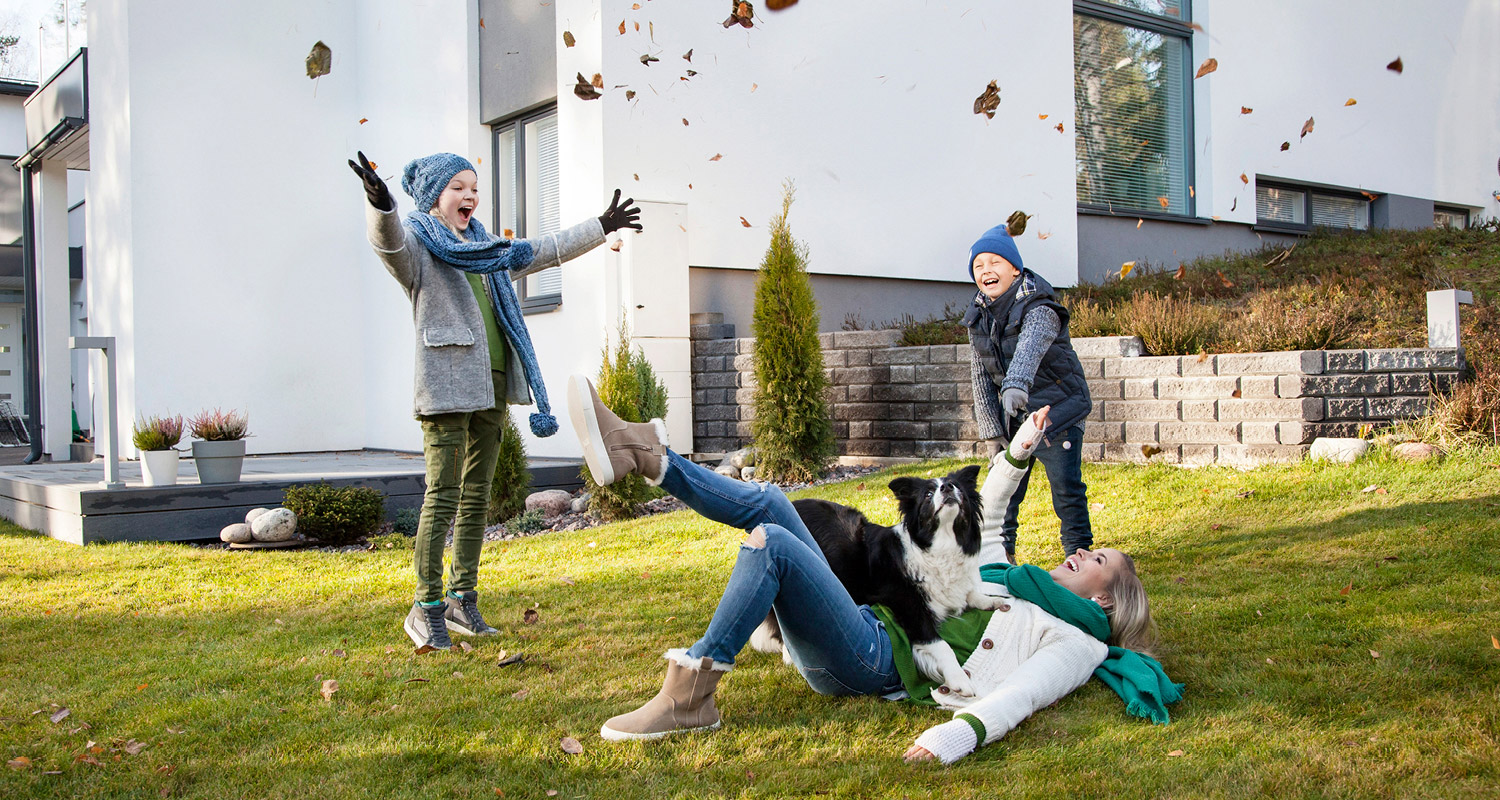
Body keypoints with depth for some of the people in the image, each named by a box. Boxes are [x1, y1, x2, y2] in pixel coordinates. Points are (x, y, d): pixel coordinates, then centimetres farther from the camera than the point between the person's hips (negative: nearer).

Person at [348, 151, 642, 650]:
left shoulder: (486, 249, 21)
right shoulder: (416, 242, 0)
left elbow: (547, 250, 30)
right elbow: (388, 242, -24)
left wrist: (601, 227, 33)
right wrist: (379, 205, -46)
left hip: (491, 386, 7)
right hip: (445, 386, -7)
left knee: (477, 495, 9)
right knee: (443, 496, -10)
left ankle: (462, 599, 17)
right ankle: (427, 608, -3)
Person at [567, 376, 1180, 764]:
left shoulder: (1075, 643, 2)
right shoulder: (1014, 588, 27)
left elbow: (1020, 695, -18)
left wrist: (963, 732, -38)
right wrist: (1018, 455, 26)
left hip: (876, 661, -9)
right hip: (868, 620, 9)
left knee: (770, 542, -27)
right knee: (766, 502, 0)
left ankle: (691, 696, -26)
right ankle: (646, 457, -6)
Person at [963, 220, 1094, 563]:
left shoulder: (1039, 308, -19)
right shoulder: (979, 316, 1)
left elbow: (1030, 346, -42)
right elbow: (981, 377, 3)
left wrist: (1016, 385, -62)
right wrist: (992, 432, -4)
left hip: (1057, 409, -5)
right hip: (1010, 415, 6)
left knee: (1066, 489, -4)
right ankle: (1001, 556, 17)